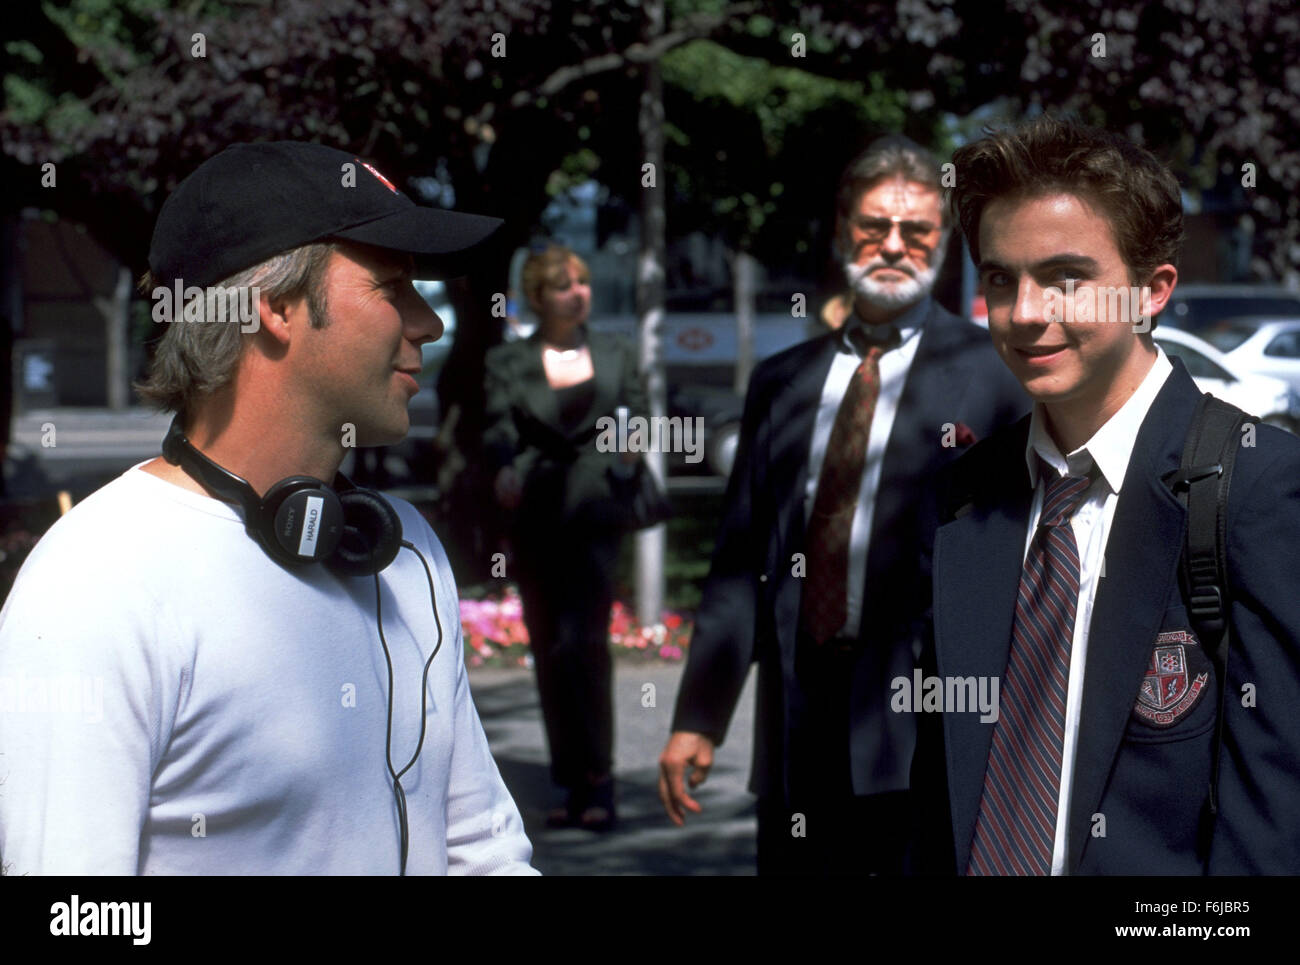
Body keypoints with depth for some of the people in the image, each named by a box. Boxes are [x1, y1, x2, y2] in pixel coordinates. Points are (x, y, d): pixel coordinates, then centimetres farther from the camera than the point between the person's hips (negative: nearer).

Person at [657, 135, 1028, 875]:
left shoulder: (997, 375, 1)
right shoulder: (782, 383, 14)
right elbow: (742, 559, 13)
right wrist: (698, 717, 7)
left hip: (929, 728, -4)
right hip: (798, 721, 4)